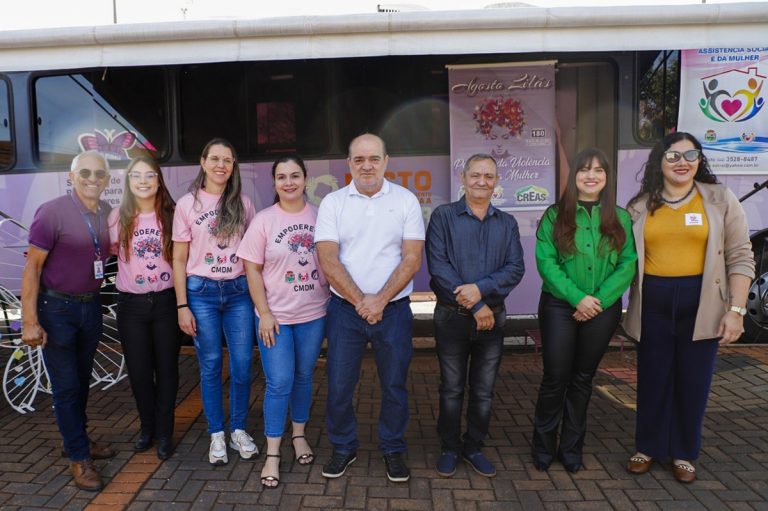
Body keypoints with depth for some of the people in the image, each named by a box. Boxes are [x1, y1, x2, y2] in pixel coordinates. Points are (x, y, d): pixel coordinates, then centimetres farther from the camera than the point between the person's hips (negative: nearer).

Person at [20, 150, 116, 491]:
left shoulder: (108, 213, 0)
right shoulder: (52, 212, -15)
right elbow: (32, 267, -14)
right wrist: (30, 321, -17)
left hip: (91, 305, 5)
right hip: (57, 308, -5)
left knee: (82, 380, 18)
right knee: (66, 386, 4)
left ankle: (77, 440, 36)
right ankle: (79, 458, 17)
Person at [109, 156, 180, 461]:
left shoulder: (171, 214, -2)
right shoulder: (118, 217, 1)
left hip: (166, 301, -1)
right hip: (131, 304, 1)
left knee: (166, 369, 8)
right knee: (138, 371, 9)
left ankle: (164, 433, 23)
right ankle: (147, 427, 32)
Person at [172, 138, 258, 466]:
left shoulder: (242, 203, 6)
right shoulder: (187, 204, 1)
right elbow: (179, 260, 2)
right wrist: (182, 306, -3)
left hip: (239, 291, 1)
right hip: (201, 292, -1)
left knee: (242, 365, 3)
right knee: (210, 366, 7)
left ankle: (238, 430, 22)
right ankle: (216, 434, 23)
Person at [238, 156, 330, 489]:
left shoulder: (320, 216, -1)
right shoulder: (263, 220, -6)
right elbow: (252, 270, -5)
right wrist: (264, 314, -9)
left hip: (314, 314, 2)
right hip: (276, 316, -2)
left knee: (304, 378, 15)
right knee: (279, 384, -1)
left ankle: (299, 435, 35)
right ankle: (272, 454, 13)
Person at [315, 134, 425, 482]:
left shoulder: (405, 200, 0)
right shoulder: (333, 203, 1)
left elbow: (412, 259, -6)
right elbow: (328, 260, -7)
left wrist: (380, 300, -15)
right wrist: (360, 301, -13)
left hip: (393, 309, 0)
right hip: (345, 309, 1)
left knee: (394, 385, 10)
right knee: (339, 385, 7)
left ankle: (393, 450, 30)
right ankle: (343, 448, 29)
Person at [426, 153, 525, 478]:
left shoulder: (507, 223, 8)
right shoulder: (443, 217, -3)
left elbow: (516, 269, -2)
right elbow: (438, 266, -13)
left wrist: (481, 288, -19)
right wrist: (475, 306, -15)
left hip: (493, 317, 3)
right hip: (452, 317, -3)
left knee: (484, 391, 12)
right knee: (451, 389, 10)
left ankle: (474, 448, 30)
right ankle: (449, 448, 27)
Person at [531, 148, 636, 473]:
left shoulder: (620, 218, 5)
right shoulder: (555, 215, -1)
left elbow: (628, 264, -2)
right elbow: (545, 262, -9)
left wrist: (600, 300, -14)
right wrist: (578, 297, -17)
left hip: (603, 310, 2)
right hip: (560, 308, -2)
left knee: (583, 379, 12)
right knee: (556, 378, 2)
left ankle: (571, 448, 26)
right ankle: (543, 446, 21)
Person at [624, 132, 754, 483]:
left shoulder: (720, 199, 1)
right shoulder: (640, 206, 5)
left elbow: (740, 258, -1)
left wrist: (736, 310, -7)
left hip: (701, 303, -1)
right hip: (653, 304, 1)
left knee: (693, 382, 10)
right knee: (652, 379, 10)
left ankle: (684, 453, 29)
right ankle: (648, 447, 28)